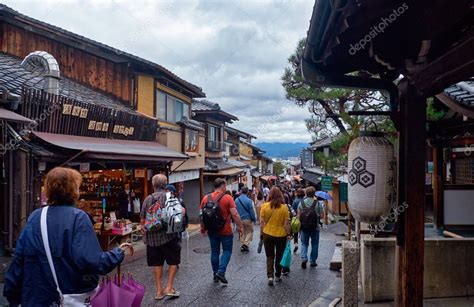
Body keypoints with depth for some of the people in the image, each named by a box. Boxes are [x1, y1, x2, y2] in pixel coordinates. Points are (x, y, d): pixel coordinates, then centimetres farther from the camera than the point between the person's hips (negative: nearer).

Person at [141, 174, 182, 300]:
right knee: (173, 261, 13)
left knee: (157, 263, 12)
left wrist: (145, 232, 20)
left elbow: (142, 220, 4)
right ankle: (169, 287, 9)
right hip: (169, 235, -2)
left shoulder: (148, 199, 0)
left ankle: (159, 290, 18)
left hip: (152, 236, 3)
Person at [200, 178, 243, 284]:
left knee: (214, 252, 15)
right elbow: (234, 214, -16)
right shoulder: (228, 198, -11)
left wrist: (202, 228, 18)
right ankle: (221, 271, -4)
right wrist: (240, 227, -7)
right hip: (225, 231, -4)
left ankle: (215, 274, 21)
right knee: (227, 251, 10)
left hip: (211, 231, 4)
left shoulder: (206, 198, 1)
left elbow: (201, 215, 6)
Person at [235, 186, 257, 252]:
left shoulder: (236, 200, -2)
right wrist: (254, 219, 1)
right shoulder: (248, 200, -17)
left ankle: (242, 246, 18)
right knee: (249, 232, 10)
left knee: (242, 233, 16)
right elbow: (252, 211, -12)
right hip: (248, 219, -5)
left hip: (240, 219, 5)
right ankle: (246, 244, -5)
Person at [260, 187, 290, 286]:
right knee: (279, 256, 19)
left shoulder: (265, 206, -9)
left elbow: (262, 222, -5)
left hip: (268, 234, 0)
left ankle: (270, 276, -3)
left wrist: (262, 233, 6)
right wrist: (288, 234, 2)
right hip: (281, 235, 0)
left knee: (270, 257, 12)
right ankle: (277, 276, 30)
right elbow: (286, 224, -9)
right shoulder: (284, 208, -11)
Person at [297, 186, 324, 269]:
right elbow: (322, 216, -7)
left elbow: (298, 216, -2)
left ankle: (304, 258, -7)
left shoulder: (301, 203, -2)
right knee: (314, 245, 12)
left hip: (304, 227, 1)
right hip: (315, 228, -1)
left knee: (304, 244, 11)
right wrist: (316, 218, 11)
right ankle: (312, 261, 17)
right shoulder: (318, 203, -6)